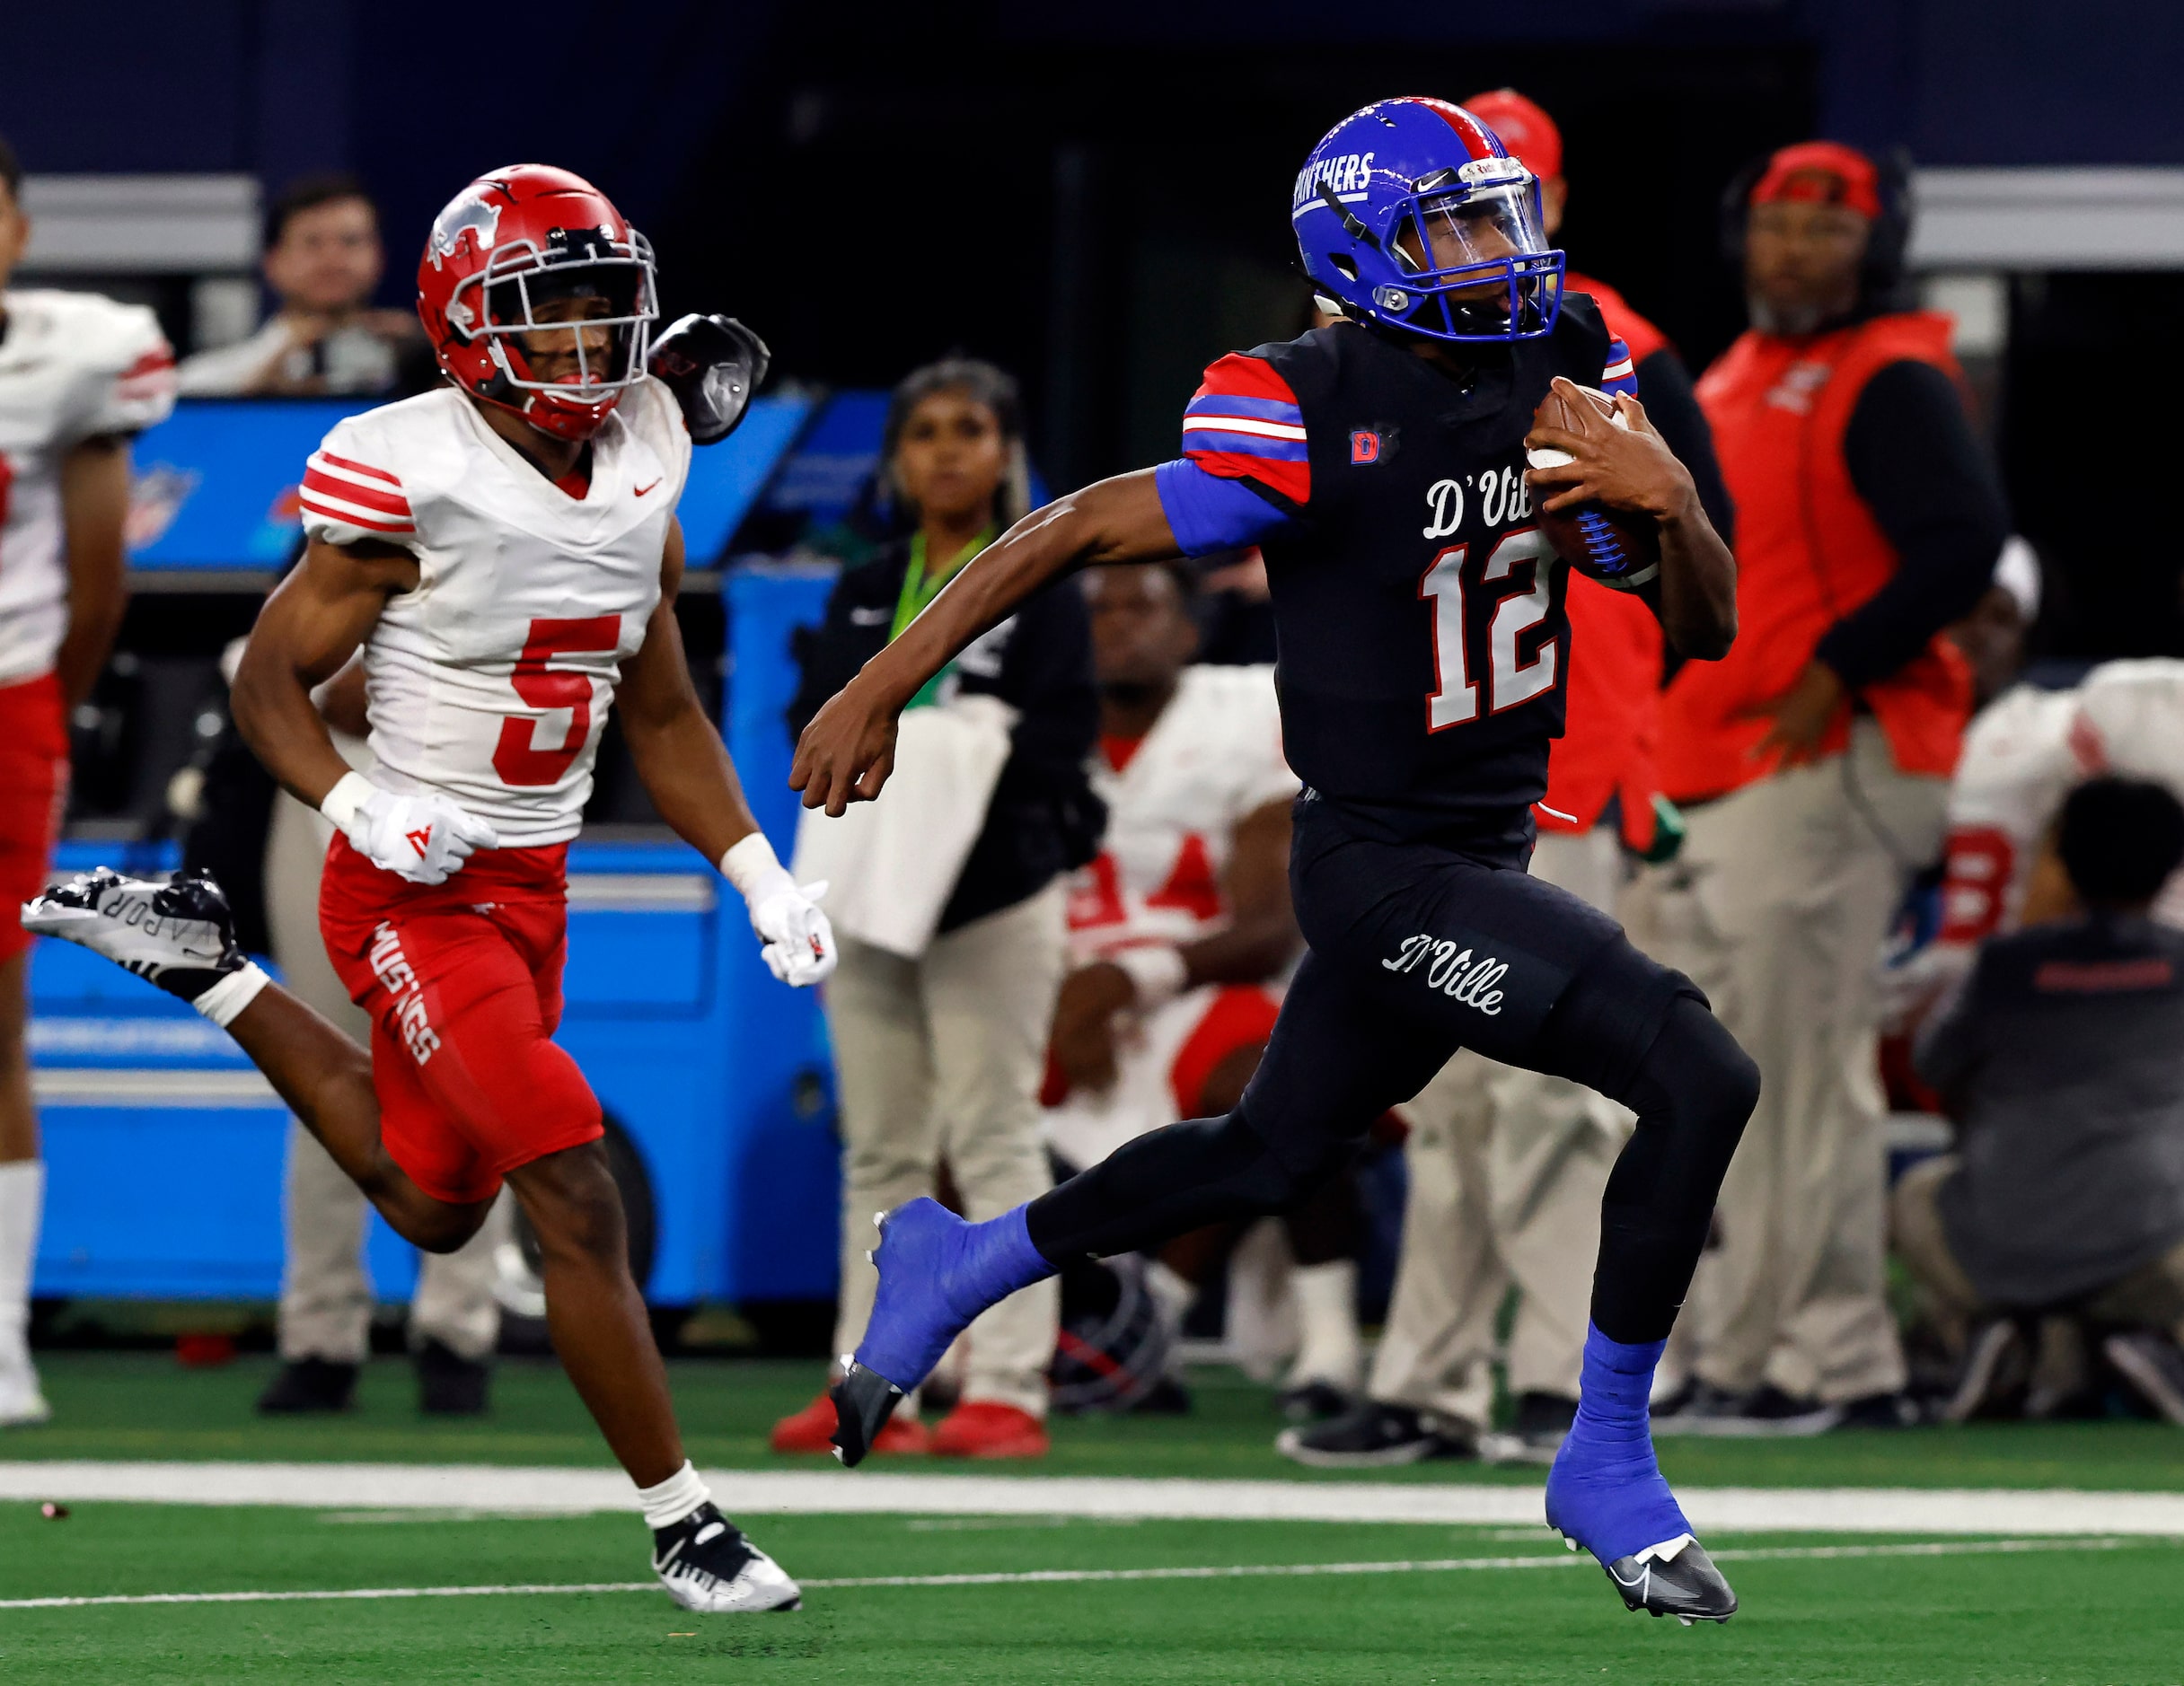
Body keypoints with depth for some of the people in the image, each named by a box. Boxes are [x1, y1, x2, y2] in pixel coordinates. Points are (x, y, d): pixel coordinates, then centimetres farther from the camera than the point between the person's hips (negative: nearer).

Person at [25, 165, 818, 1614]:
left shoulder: (641, 484, 2)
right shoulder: (411, 482, -18)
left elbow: (663, 716, 14)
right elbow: (268, 682, -9)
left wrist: (759, 876, 5)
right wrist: (360, 806, -25)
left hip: (534, 891, 8)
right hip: (416, 895, -8)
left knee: (434, 1207, 21)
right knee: (577, 1196, -15)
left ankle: (200, 963, 34)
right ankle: (684, 1524, -4)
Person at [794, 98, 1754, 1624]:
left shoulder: (1565, 378, 1)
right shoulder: (1317, 421, -20)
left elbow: (1706, 631, 4)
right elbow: (1076, 535, -12)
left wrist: (1673, 501, -18)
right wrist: (876, 694, -9)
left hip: (1487, 851, 8)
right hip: (1386, 873, -8)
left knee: (1270, 1156, 25)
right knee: (1699, 1081, -18)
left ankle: (956, 1269, 46)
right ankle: (1607, 1465, -4)